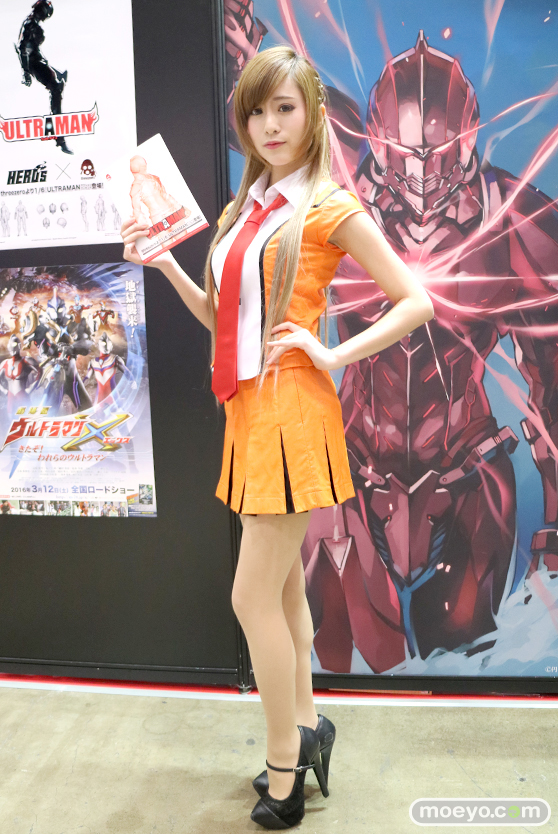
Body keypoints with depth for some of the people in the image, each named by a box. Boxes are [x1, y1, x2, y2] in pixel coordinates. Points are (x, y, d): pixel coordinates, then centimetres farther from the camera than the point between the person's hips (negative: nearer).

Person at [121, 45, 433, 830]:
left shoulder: (331, 207, -5)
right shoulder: (246, 208, 15)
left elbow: (416, 302, -7)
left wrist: (333, 354, -12)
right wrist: (164, 263, 6)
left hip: (291, 412, -7)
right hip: (249, 411, 8)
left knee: (254, 597, -2)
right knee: (283, 585, 16)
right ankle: (307, 726, 35)